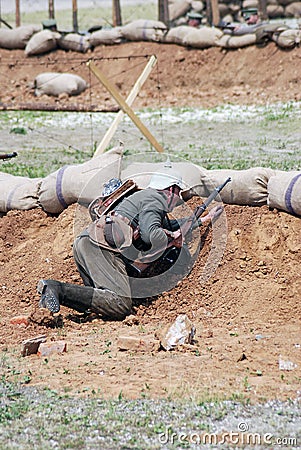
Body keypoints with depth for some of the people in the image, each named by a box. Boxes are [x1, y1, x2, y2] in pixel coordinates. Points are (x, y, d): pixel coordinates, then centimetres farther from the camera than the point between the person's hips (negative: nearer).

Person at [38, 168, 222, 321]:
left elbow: (169, 225, 50)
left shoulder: (144, 197, 34)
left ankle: (52, 288, -10)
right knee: (121, 305, -21)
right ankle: (59, 290, -31)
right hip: (99, 246, -10)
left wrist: (203, 220, 58)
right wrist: (172, 238, 5)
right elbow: (150, 234, -15)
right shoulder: (154, 200, 3)